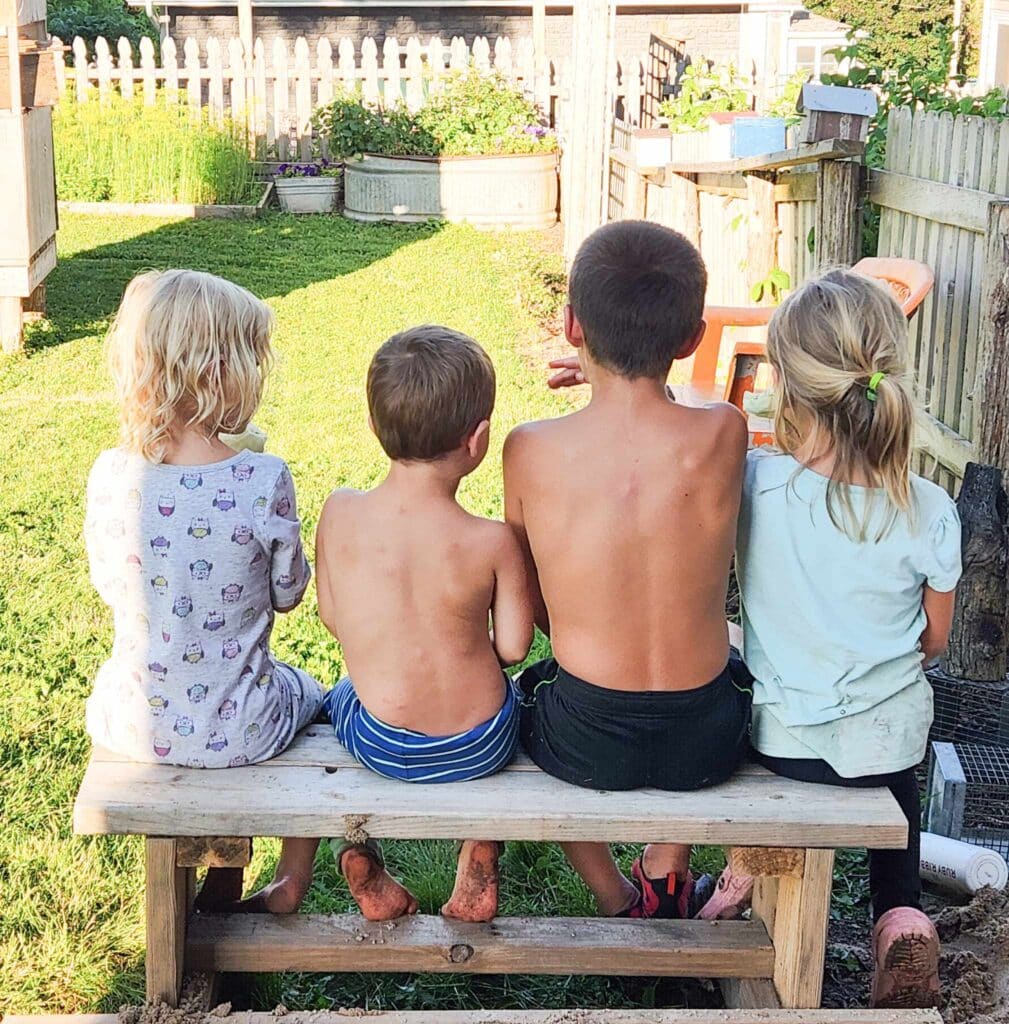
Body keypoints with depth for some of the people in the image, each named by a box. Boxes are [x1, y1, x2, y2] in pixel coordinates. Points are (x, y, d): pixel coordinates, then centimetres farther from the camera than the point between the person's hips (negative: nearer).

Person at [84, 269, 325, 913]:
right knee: (305, 692, 31)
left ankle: (223, 880, 46)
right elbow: (288, 593, -6)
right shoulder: (262, 481, -22)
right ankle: (287, 887, 42)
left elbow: (109, 585, 3)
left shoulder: (110, 476, -13)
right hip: (235, 732, -3)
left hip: (128, 729, 3)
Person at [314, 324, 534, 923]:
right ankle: (478, 872, 29)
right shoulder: (493, 542, -20)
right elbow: (513, 646, -10)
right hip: (478, 748, -1)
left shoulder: (339, 514, -14)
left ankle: (365, 871, 32)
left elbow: (332, 619, -1)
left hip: (381, 747, 1)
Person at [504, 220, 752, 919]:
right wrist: (636, 387, 10)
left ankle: (616, 900, 39)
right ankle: (665, 870, 41)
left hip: (585, 746, -1)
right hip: (706, 743, 1)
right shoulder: (723, 434, -14)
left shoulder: (529, 451, -14)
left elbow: (533, 607, 0)